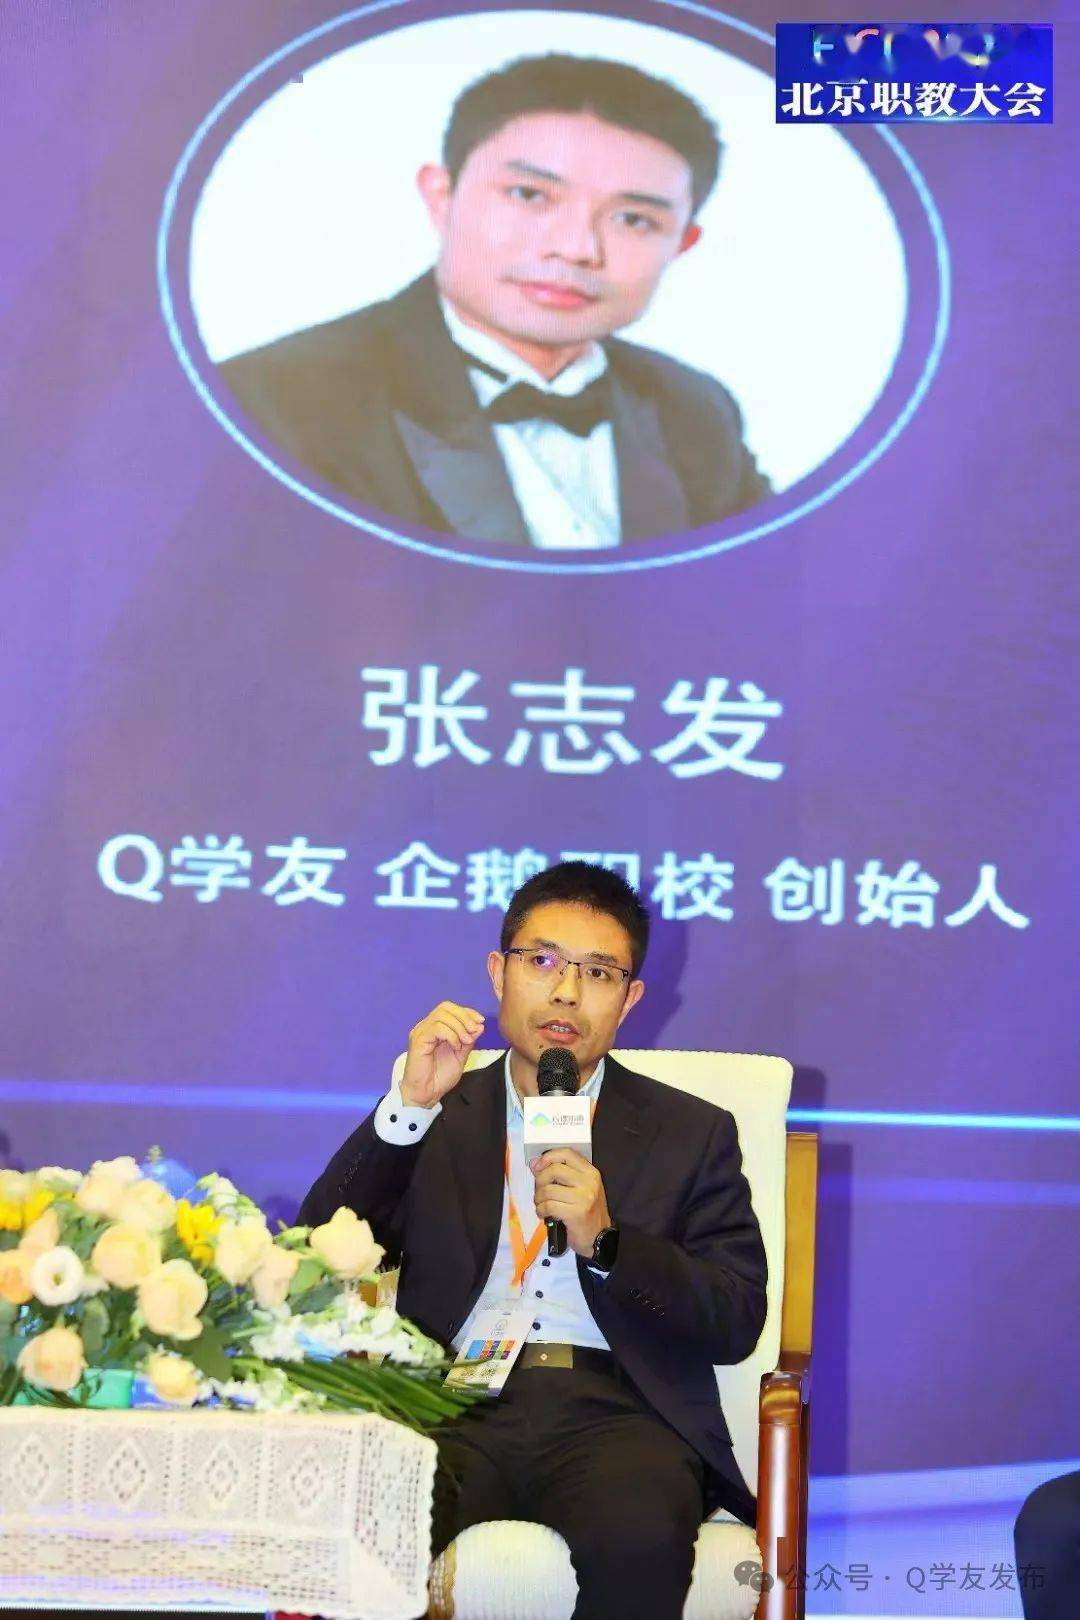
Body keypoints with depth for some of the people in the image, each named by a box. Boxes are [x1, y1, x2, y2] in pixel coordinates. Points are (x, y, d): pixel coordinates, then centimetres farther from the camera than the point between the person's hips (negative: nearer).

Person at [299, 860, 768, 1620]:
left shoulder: (692, 1133, 17)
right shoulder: (436, 1119, 20)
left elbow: (736, 1323, 8)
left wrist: (606, 1240, -8)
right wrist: (411, 1104, -3)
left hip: (616, 1409, 0)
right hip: (459, 1405, 0)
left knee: (639, 1539, -37)